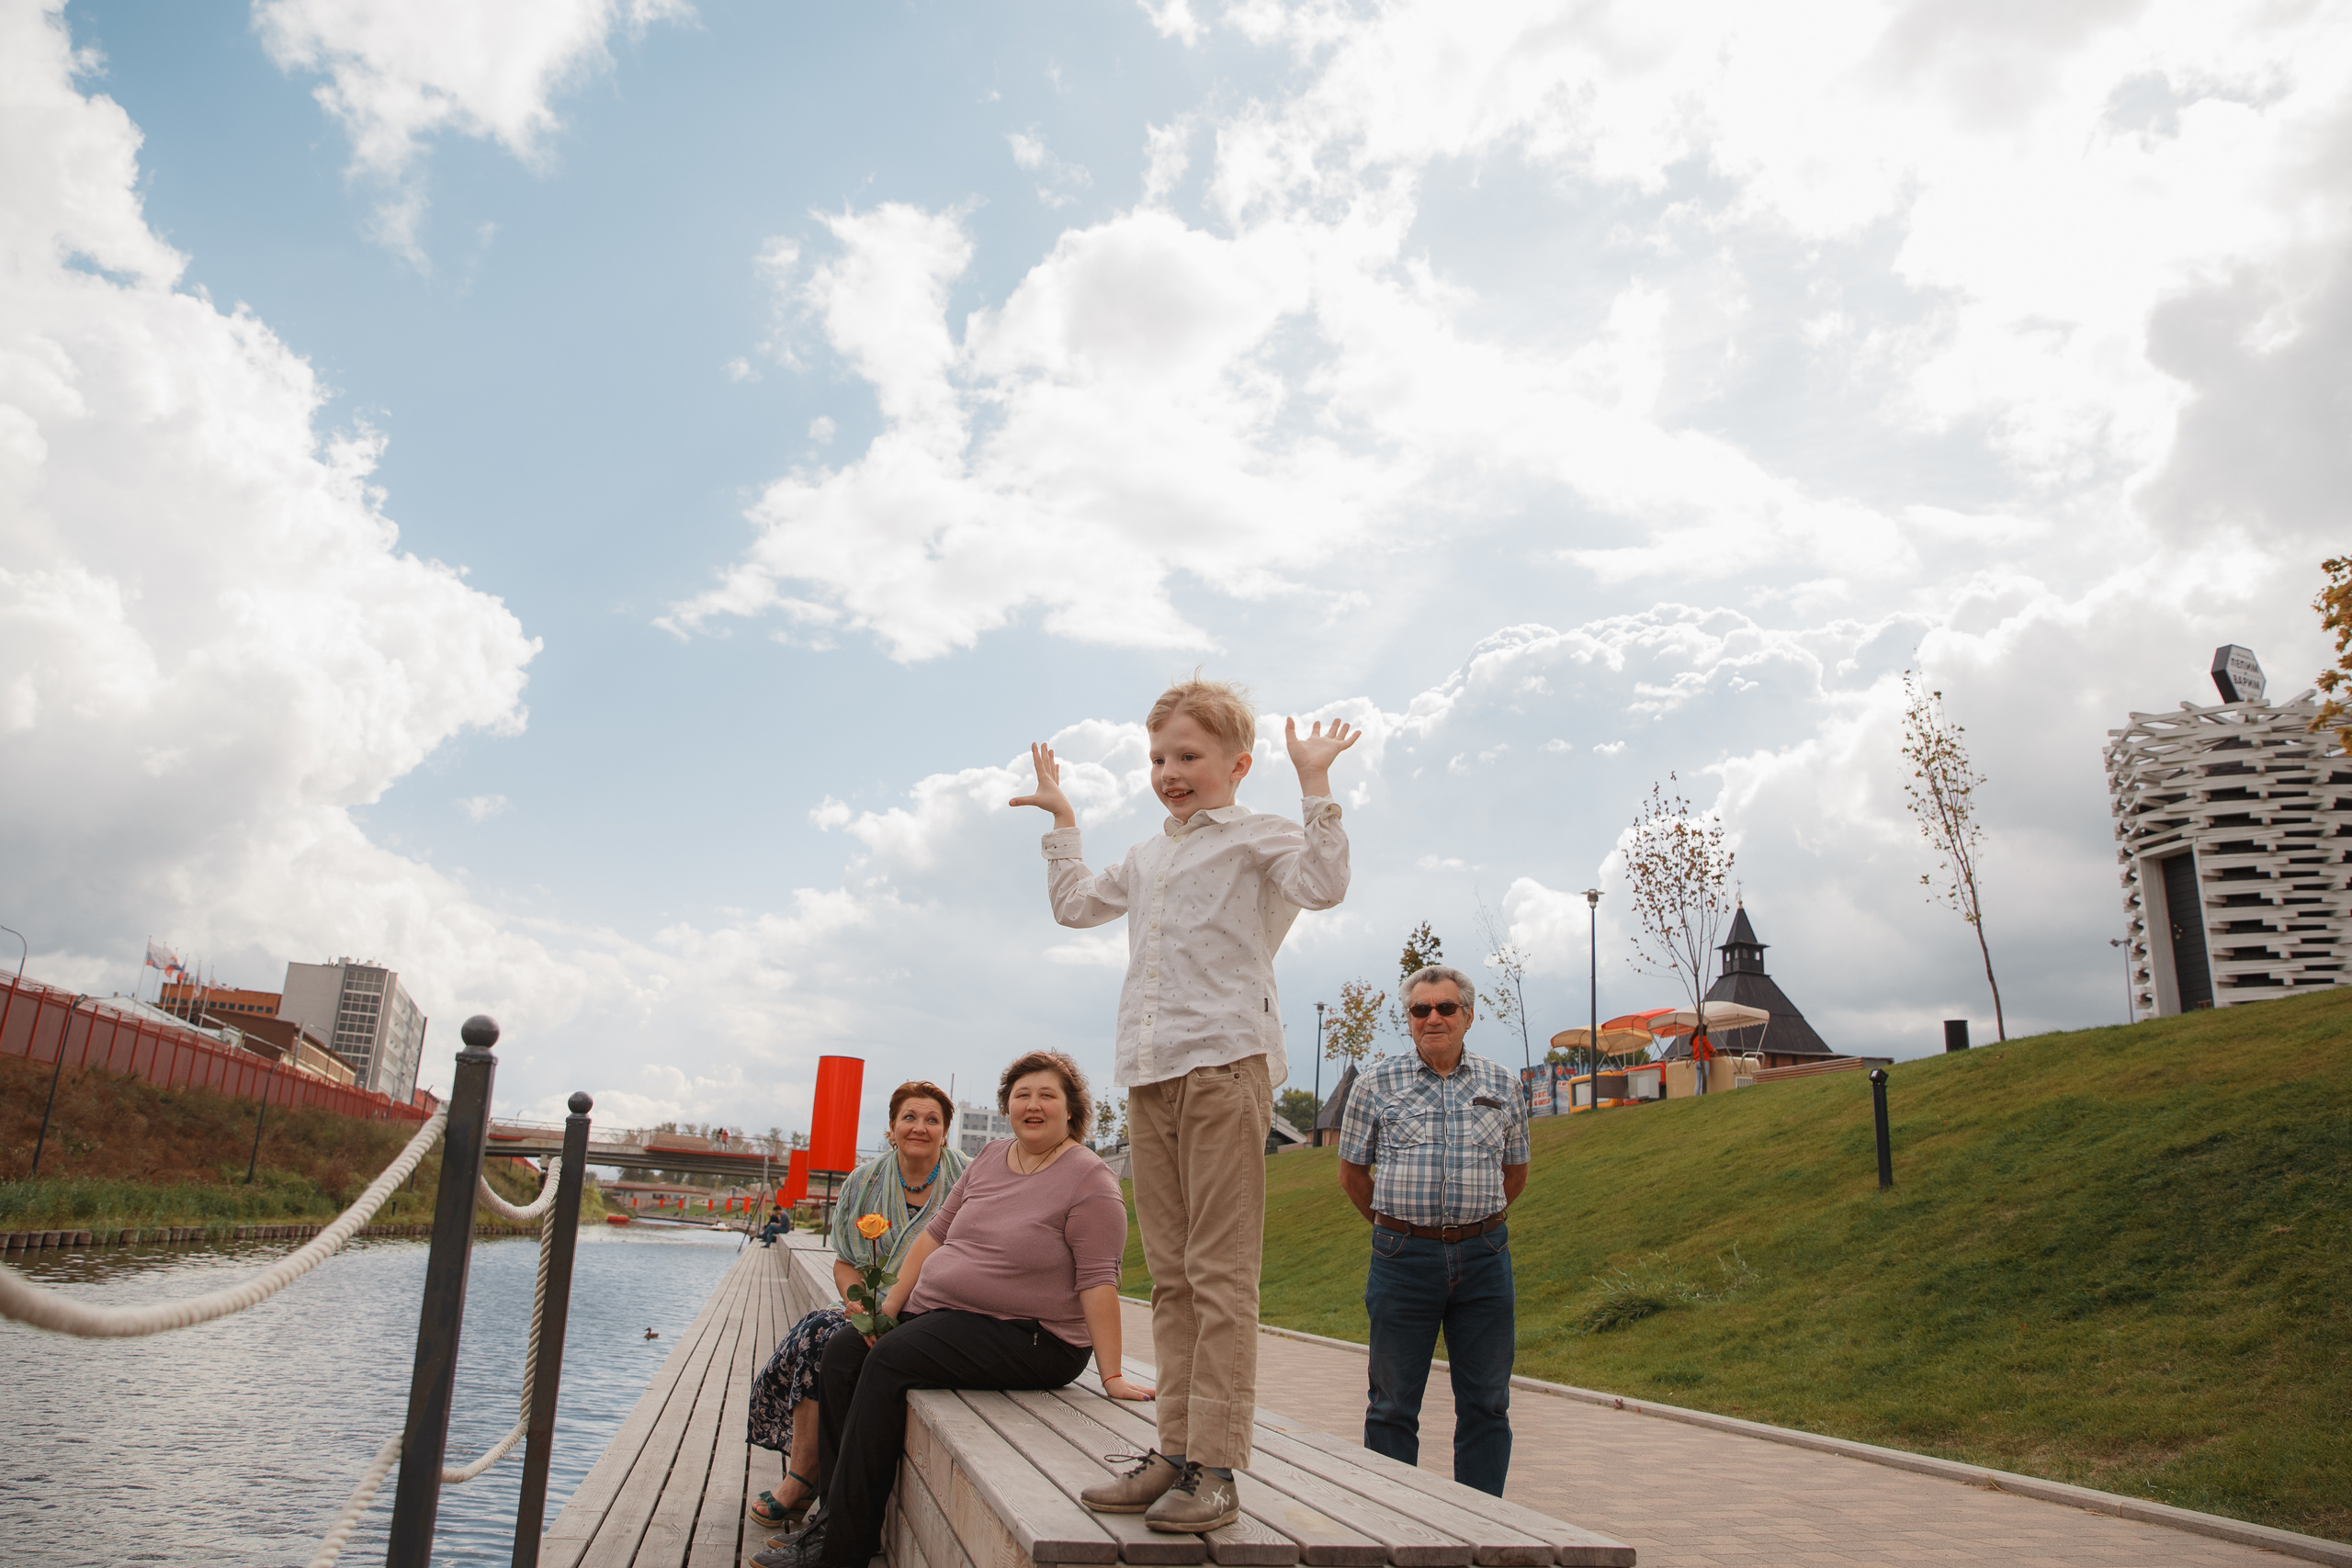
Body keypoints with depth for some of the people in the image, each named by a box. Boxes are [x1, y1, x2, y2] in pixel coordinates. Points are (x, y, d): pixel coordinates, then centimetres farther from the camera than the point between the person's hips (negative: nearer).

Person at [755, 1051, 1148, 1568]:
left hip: (1030, 1340, -8)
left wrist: (1111, 1374, -19)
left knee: (889, 1359, -23)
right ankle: (836, 1515, -5)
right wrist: (889, 1307, 7)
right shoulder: (990, 1158, 11)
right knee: (843, 1351, -8)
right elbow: (937, 1232, 14)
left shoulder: (1088, 1178, -11)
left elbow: (1097, 1280, -16)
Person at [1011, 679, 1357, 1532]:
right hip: (1149, 1074, 8)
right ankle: (1177, 1451, 15)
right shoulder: (1146, 858, 24)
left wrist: (1315, 785, -16)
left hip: (1223, 1062, -8)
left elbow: (1323, 884, -16)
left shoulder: (1255, 835, 2)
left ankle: (1216, 1465, -3)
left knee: (1220, 1271, -7)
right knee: (1171, 1274, 9)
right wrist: (1060, 818, 36)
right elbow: (1074, 904, 37)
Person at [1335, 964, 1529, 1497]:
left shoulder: (1502, 1084, 8)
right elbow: (1352, 1171, 11)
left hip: (1483, 1258, 2)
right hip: (1403, 1259, -2)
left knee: (1486, 1404, 7)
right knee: (1393, 1405, 5)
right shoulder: (1376, 1085, 2)